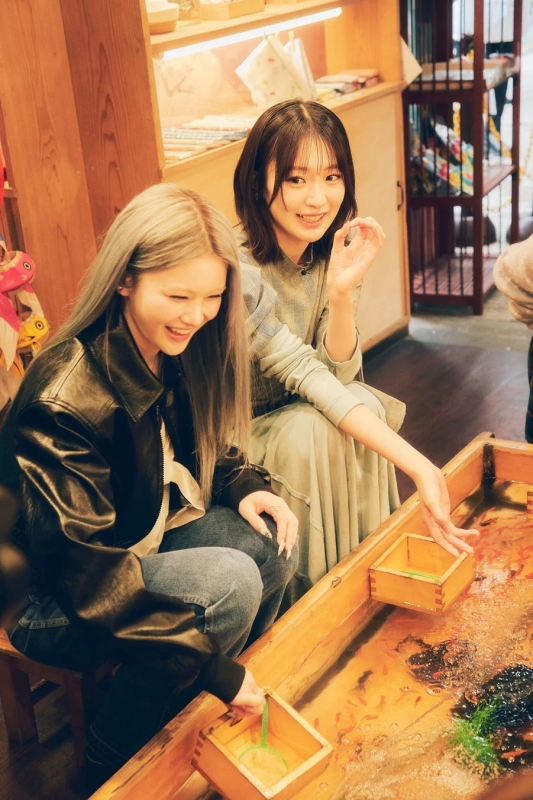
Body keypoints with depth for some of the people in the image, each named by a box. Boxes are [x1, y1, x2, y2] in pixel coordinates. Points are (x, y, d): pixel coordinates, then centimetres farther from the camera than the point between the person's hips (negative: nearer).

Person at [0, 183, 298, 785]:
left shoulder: (175, 356, -6)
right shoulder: (63, 401, -31)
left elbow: (202, 451, 12)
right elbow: (87, 574, -31)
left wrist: (243, 488, -11)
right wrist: (211, 663, -30)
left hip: (142, 543, 8)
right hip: (51, 599, -8)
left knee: (271, 543, -13)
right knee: (227, 582, -28)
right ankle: (112, 763, -6)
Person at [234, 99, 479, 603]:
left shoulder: (333, 252, -8)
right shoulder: (237, 271, -29)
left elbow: (337, 375, -12)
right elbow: (308, 377, -35)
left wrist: (343, 291, -31)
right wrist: (420, 467, -42)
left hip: (298, 410, 6)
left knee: (367, 409, -21)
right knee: (314, 431, -30)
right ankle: (311, 598, -10)